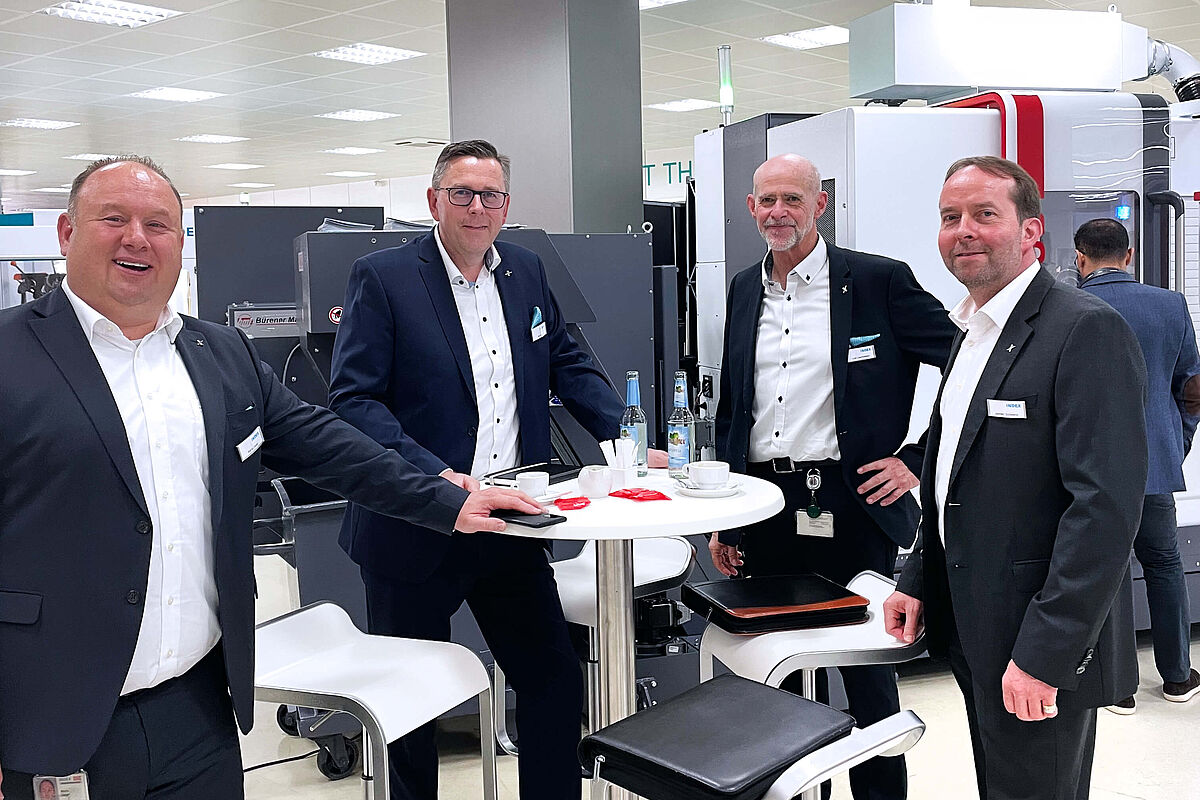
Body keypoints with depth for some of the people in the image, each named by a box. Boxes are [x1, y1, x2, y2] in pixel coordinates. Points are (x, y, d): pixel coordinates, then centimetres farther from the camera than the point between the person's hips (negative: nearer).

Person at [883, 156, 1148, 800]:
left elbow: (1105, 506, -23)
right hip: (975, 632, 8)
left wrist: (1044, 653, -24)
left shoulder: (1088, 330, -17)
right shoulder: (973, 333, 12)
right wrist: (918, 580, 11)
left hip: (1042, 649, -8)